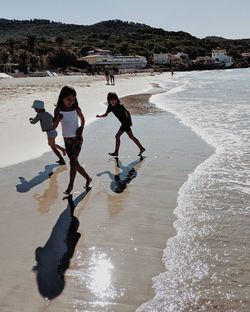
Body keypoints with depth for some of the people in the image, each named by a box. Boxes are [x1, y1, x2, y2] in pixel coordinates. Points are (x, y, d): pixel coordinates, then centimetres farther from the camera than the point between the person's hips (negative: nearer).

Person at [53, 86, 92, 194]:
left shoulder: (76, 108, -7)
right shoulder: (58, 110, -6)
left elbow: (82, 118, 13)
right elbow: (54, 127, -8)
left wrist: (81, 128, -6)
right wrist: (58, 119, -28)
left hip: (77, 138, -3)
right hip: (67, 140, 3)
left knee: (73, 162, -11)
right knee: (75, 163, 10)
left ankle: (70, 185, 2)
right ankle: (88, 179, 30)